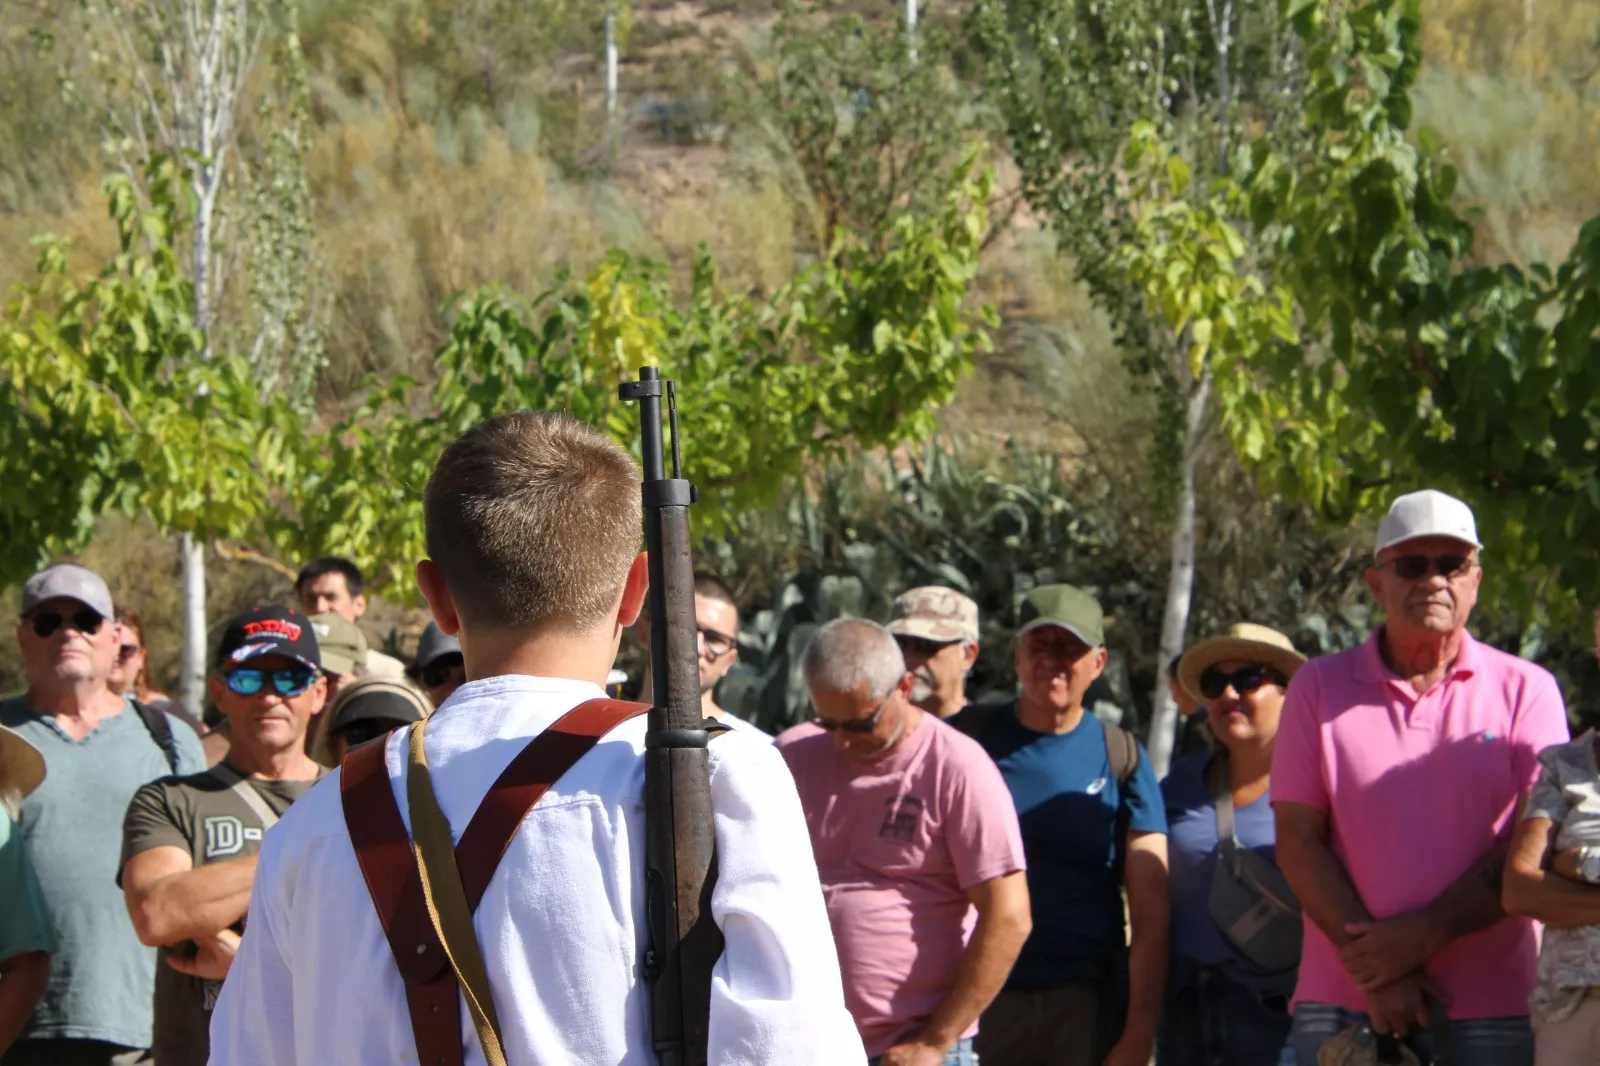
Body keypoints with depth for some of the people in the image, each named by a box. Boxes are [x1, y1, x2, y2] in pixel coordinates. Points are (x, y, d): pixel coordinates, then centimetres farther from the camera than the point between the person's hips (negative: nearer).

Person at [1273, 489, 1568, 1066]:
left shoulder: (1525, 690, 6)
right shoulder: (1319, 687, 9)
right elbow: (1297, 843, 3)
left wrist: (1423, 934, -12)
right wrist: (1373, 964, -8)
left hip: (1492, 1013, -1)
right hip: (1343, 1007, 1)